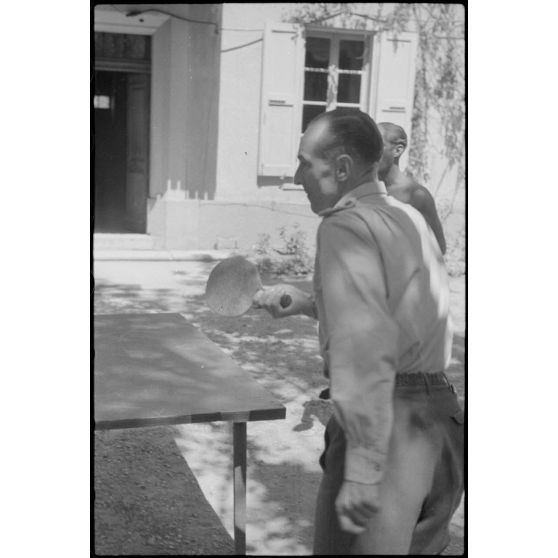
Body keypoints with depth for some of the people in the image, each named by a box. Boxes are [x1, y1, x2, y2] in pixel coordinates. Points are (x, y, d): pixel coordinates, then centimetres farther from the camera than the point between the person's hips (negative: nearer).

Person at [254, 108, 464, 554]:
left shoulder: (345, 225, -14)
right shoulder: (411, 219, 12)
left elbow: (366, 350, -25)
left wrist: (362, 472, -27)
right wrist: (308, 303, 23)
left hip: (389, 422, -9)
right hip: (441, 413, 9)